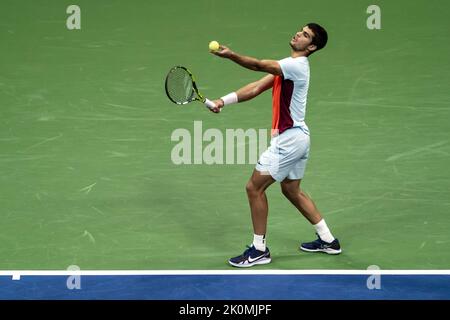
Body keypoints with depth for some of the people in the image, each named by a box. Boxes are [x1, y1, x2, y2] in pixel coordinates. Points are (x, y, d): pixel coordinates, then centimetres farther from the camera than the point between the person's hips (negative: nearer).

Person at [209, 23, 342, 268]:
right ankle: (328, 240, 30)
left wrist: (231, 55, -45)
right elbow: (257, 87, 6)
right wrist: (223, 101, -4)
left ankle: (259, 250, 6)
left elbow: (259, 65, -32)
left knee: (254, 187, -4)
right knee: (292, 191, 21)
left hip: (289, 138, -10)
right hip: (297, 137, 10)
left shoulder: (297, 65, -17)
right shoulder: (288, 65, 12)